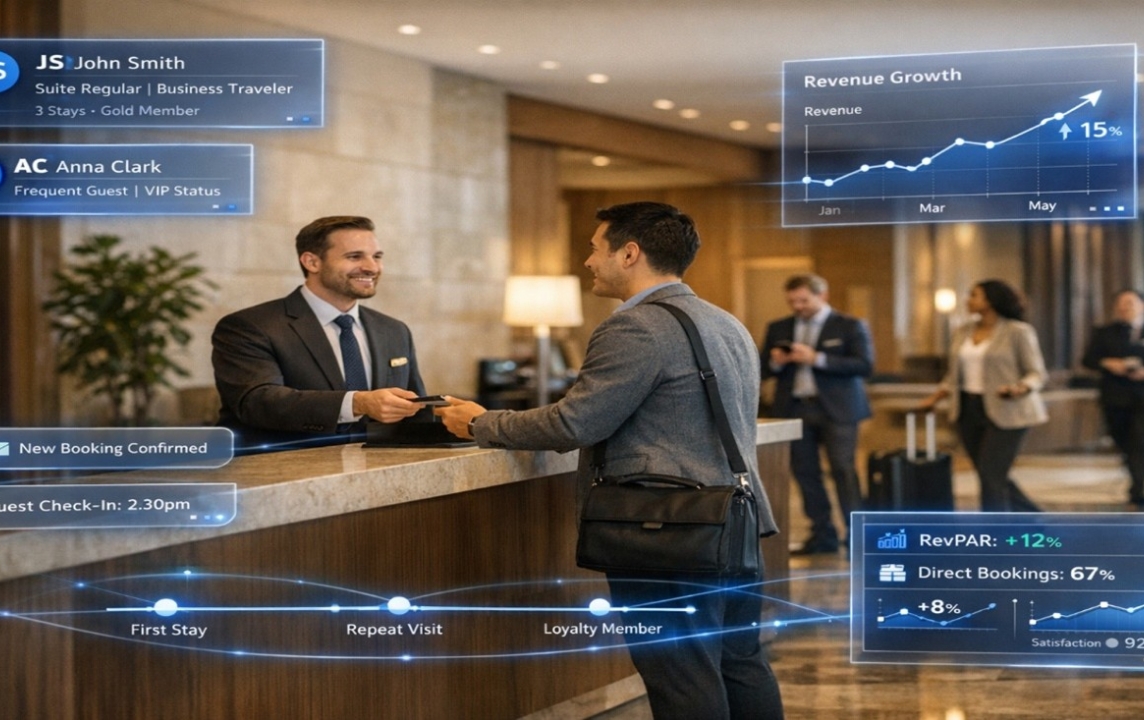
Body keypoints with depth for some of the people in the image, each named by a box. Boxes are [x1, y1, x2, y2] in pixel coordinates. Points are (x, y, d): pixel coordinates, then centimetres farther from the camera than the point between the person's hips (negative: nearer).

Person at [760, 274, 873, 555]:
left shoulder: (850, 326, 0)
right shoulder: (778, 329, 13)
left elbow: (865, 365, -11)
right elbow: (762, 369, 14)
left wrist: (817, 359, -17)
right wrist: (776, 363, -10)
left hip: (836, 408, -4)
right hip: (794, 410, 4)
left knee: (843, 470, -9)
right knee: (805, 473, 4)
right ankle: (823, 536, 10)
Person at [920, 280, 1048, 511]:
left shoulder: (1018, 331, -7)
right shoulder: (963, 332, 11)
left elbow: (1036, 373, -8)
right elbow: (954, 376, 16)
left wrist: (1019, 390, -26)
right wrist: (935, 398, 4)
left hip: (1004, 413, -7)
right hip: (969, 411, 7)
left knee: (991, 476, -11)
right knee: (991, 477, 9)